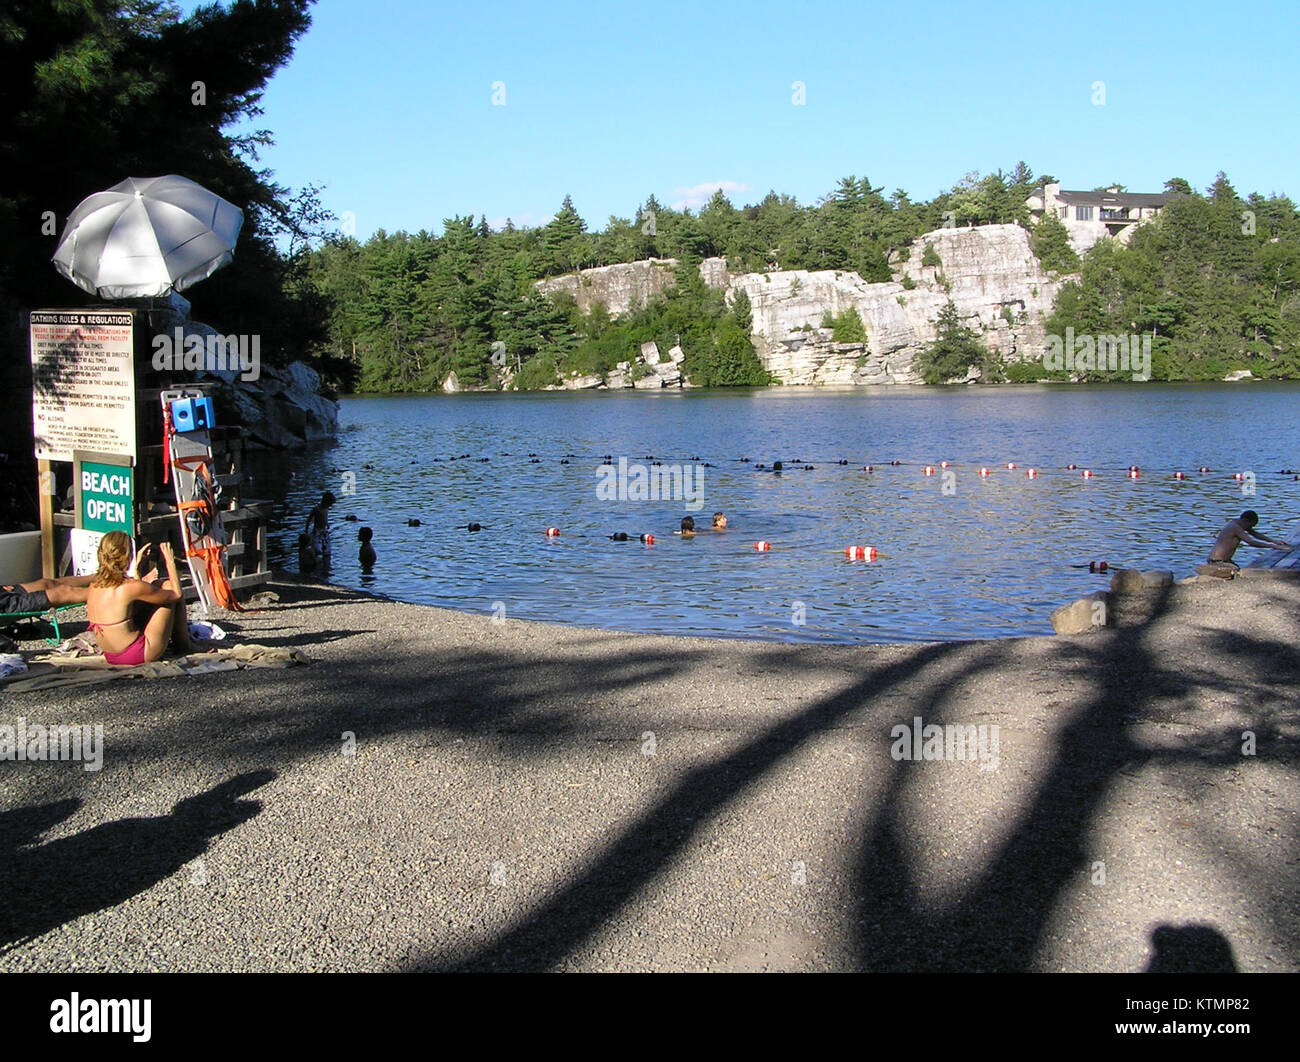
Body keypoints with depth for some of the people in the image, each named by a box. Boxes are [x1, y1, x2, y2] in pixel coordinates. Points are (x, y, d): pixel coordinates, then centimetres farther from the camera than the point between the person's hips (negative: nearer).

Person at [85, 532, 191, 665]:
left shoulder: (94, 585, 0)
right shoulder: (132, 587, -22)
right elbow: (176, 595, -8)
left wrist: (139, 564, 24)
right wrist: (170, 563, 4)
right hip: (141, 656, -8)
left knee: (157, 586, 15)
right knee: (168, 587, 3)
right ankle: (183, 646, 15)